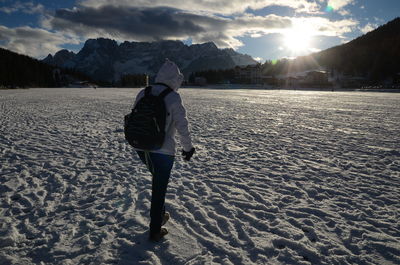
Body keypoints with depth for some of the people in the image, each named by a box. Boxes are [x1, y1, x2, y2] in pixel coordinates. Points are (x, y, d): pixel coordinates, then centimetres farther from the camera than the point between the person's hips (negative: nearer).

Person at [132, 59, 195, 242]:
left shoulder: (142, 94, 4)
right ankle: (155, 231, 24)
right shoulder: (173, 98, -13)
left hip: (141, 149, 6)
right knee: (159, 189, 9)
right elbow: (182, 126, -11)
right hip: (163, 152, -6)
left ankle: (159, 215, 42)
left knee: (158, 180, 29)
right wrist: (188, 148, 3)